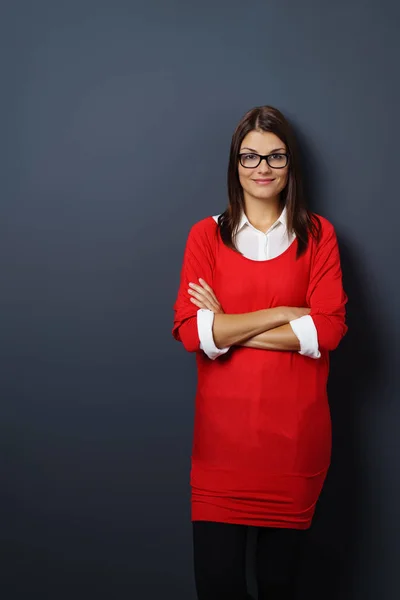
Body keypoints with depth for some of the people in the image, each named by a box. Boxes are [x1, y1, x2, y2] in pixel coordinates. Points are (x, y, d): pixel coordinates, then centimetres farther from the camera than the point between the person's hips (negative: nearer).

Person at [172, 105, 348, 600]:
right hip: (223, 430, 0)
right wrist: (283, 314, -11)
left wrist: (229, 327, -9)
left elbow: (329, 328, -7)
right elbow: (190, 330, -7)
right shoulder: (206, 235, 5)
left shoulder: (318, 235, 6)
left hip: (295, 429, 1)